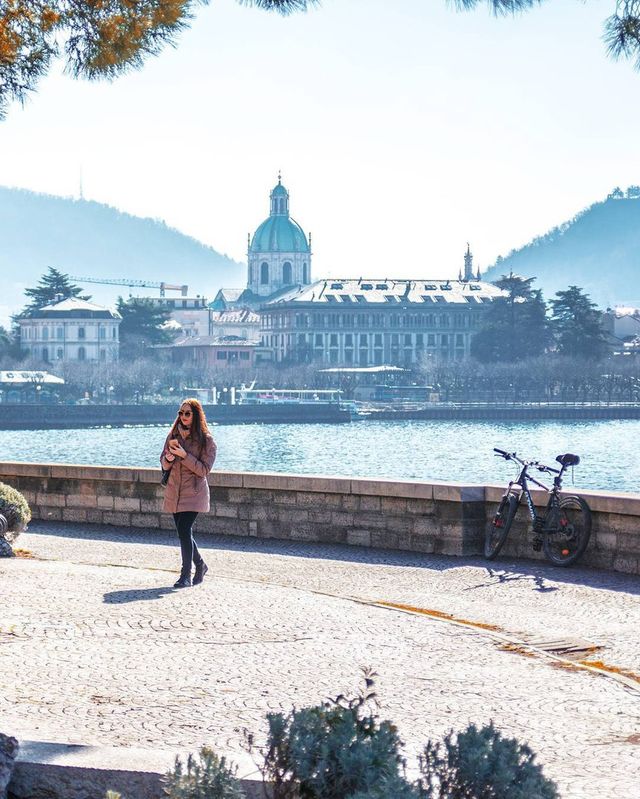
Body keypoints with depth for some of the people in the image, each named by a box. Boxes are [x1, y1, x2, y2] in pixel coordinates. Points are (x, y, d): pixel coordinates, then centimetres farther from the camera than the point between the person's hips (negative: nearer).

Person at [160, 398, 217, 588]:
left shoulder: (206, 440, -7)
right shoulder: (173, 435, 9)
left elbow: (204, 469, -12)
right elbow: (164, 464, 11)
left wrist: (184, 455, -22)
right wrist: (169, 458, -12)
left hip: (193, 493, -6)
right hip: (174, 492, 6)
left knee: (184, 531, -16)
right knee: (183, 532, 11)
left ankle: (186, 576, -12)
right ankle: (200, 565, 32)